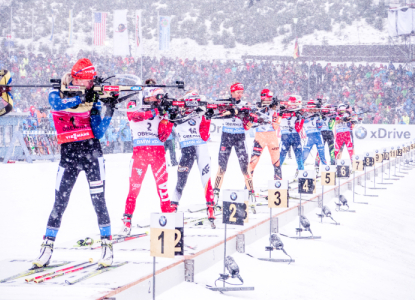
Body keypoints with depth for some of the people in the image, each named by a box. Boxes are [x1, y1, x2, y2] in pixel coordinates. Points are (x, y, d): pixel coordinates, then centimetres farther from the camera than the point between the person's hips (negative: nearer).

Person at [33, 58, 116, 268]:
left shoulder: (92, 100, 4)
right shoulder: (56, 95, 2)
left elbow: (98, 133, -3)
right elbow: (58, 104, -25)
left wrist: (109, 111, -14)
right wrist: (82, 98, -33)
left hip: (91, 152, 0)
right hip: (68, 155, 0)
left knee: (98, 201, -6)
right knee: (59, 202, 0)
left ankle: (107, 245, 0)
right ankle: (47, 246, 8)